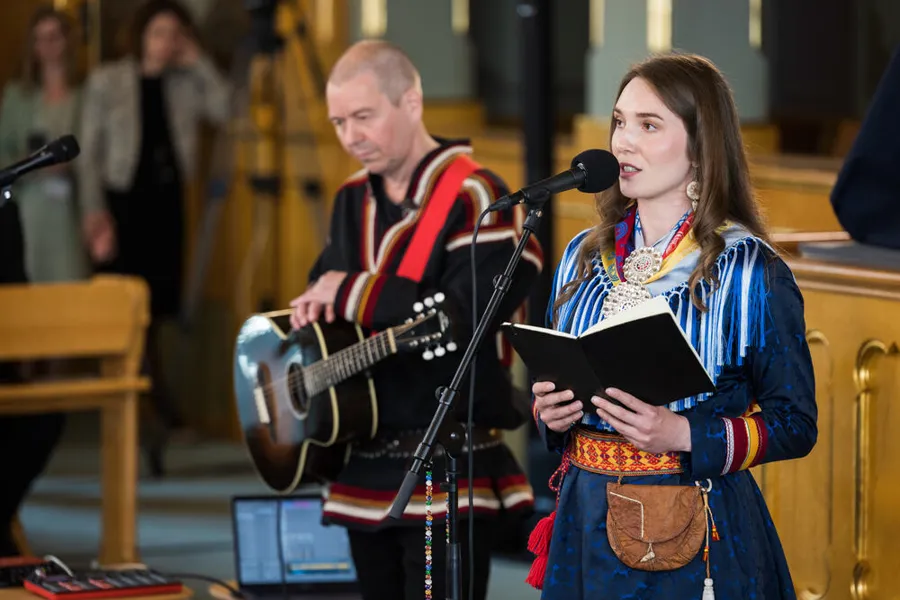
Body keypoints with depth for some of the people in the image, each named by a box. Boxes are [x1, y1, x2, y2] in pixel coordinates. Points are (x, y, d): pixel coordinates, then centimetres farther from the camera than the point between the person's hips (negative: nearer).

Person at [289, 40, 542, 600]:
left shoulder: (475, 198, -12)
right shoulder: (352, 200, 14)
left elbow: (470, 316, -25)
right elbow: (327, 282, 27)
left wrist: (354, 294, -17)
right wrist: (314, 308, 1)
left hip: (450, 470, -8)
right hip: (365, 467, 8)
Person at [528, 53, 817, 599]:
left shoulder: (751, 272, -9)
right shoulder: (585, 257, 8)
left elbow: (795, 424, -8)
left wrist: (682, 433, -21)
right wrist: (550, 412, -4)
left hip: (695, 538, -5)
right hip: (586, 524, 5)